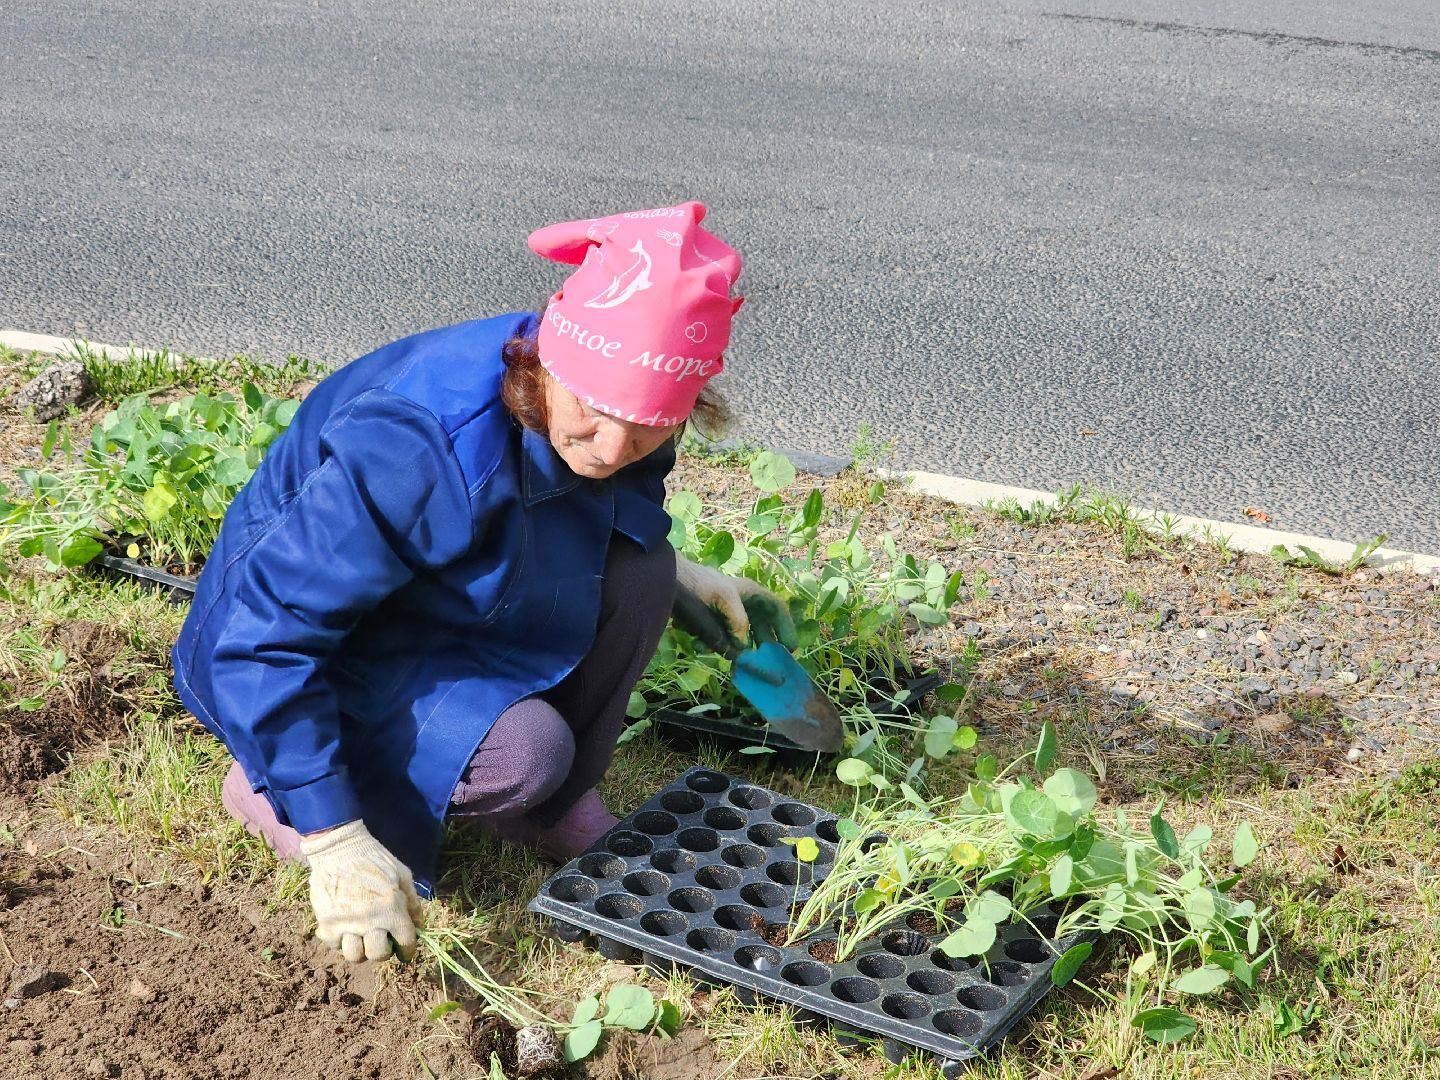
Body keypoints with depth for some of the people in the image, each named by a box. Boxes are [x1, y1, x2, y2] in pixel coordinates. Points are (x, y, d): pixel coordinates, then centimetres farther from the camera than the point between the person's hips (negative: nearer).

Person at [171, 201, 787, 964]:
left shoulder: (579, 428, -14)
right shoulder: (415, 448, -38)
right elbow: (263, 634, -35)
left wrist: (679, 574, 0)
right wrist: (335, 842, -33)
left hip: (435, 611, 7)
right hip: (295, 646, -7)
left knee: (637, 574, -14)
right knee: (521, 751, -29)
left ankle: (548, 805, 5)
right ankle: (273, 783, -4)